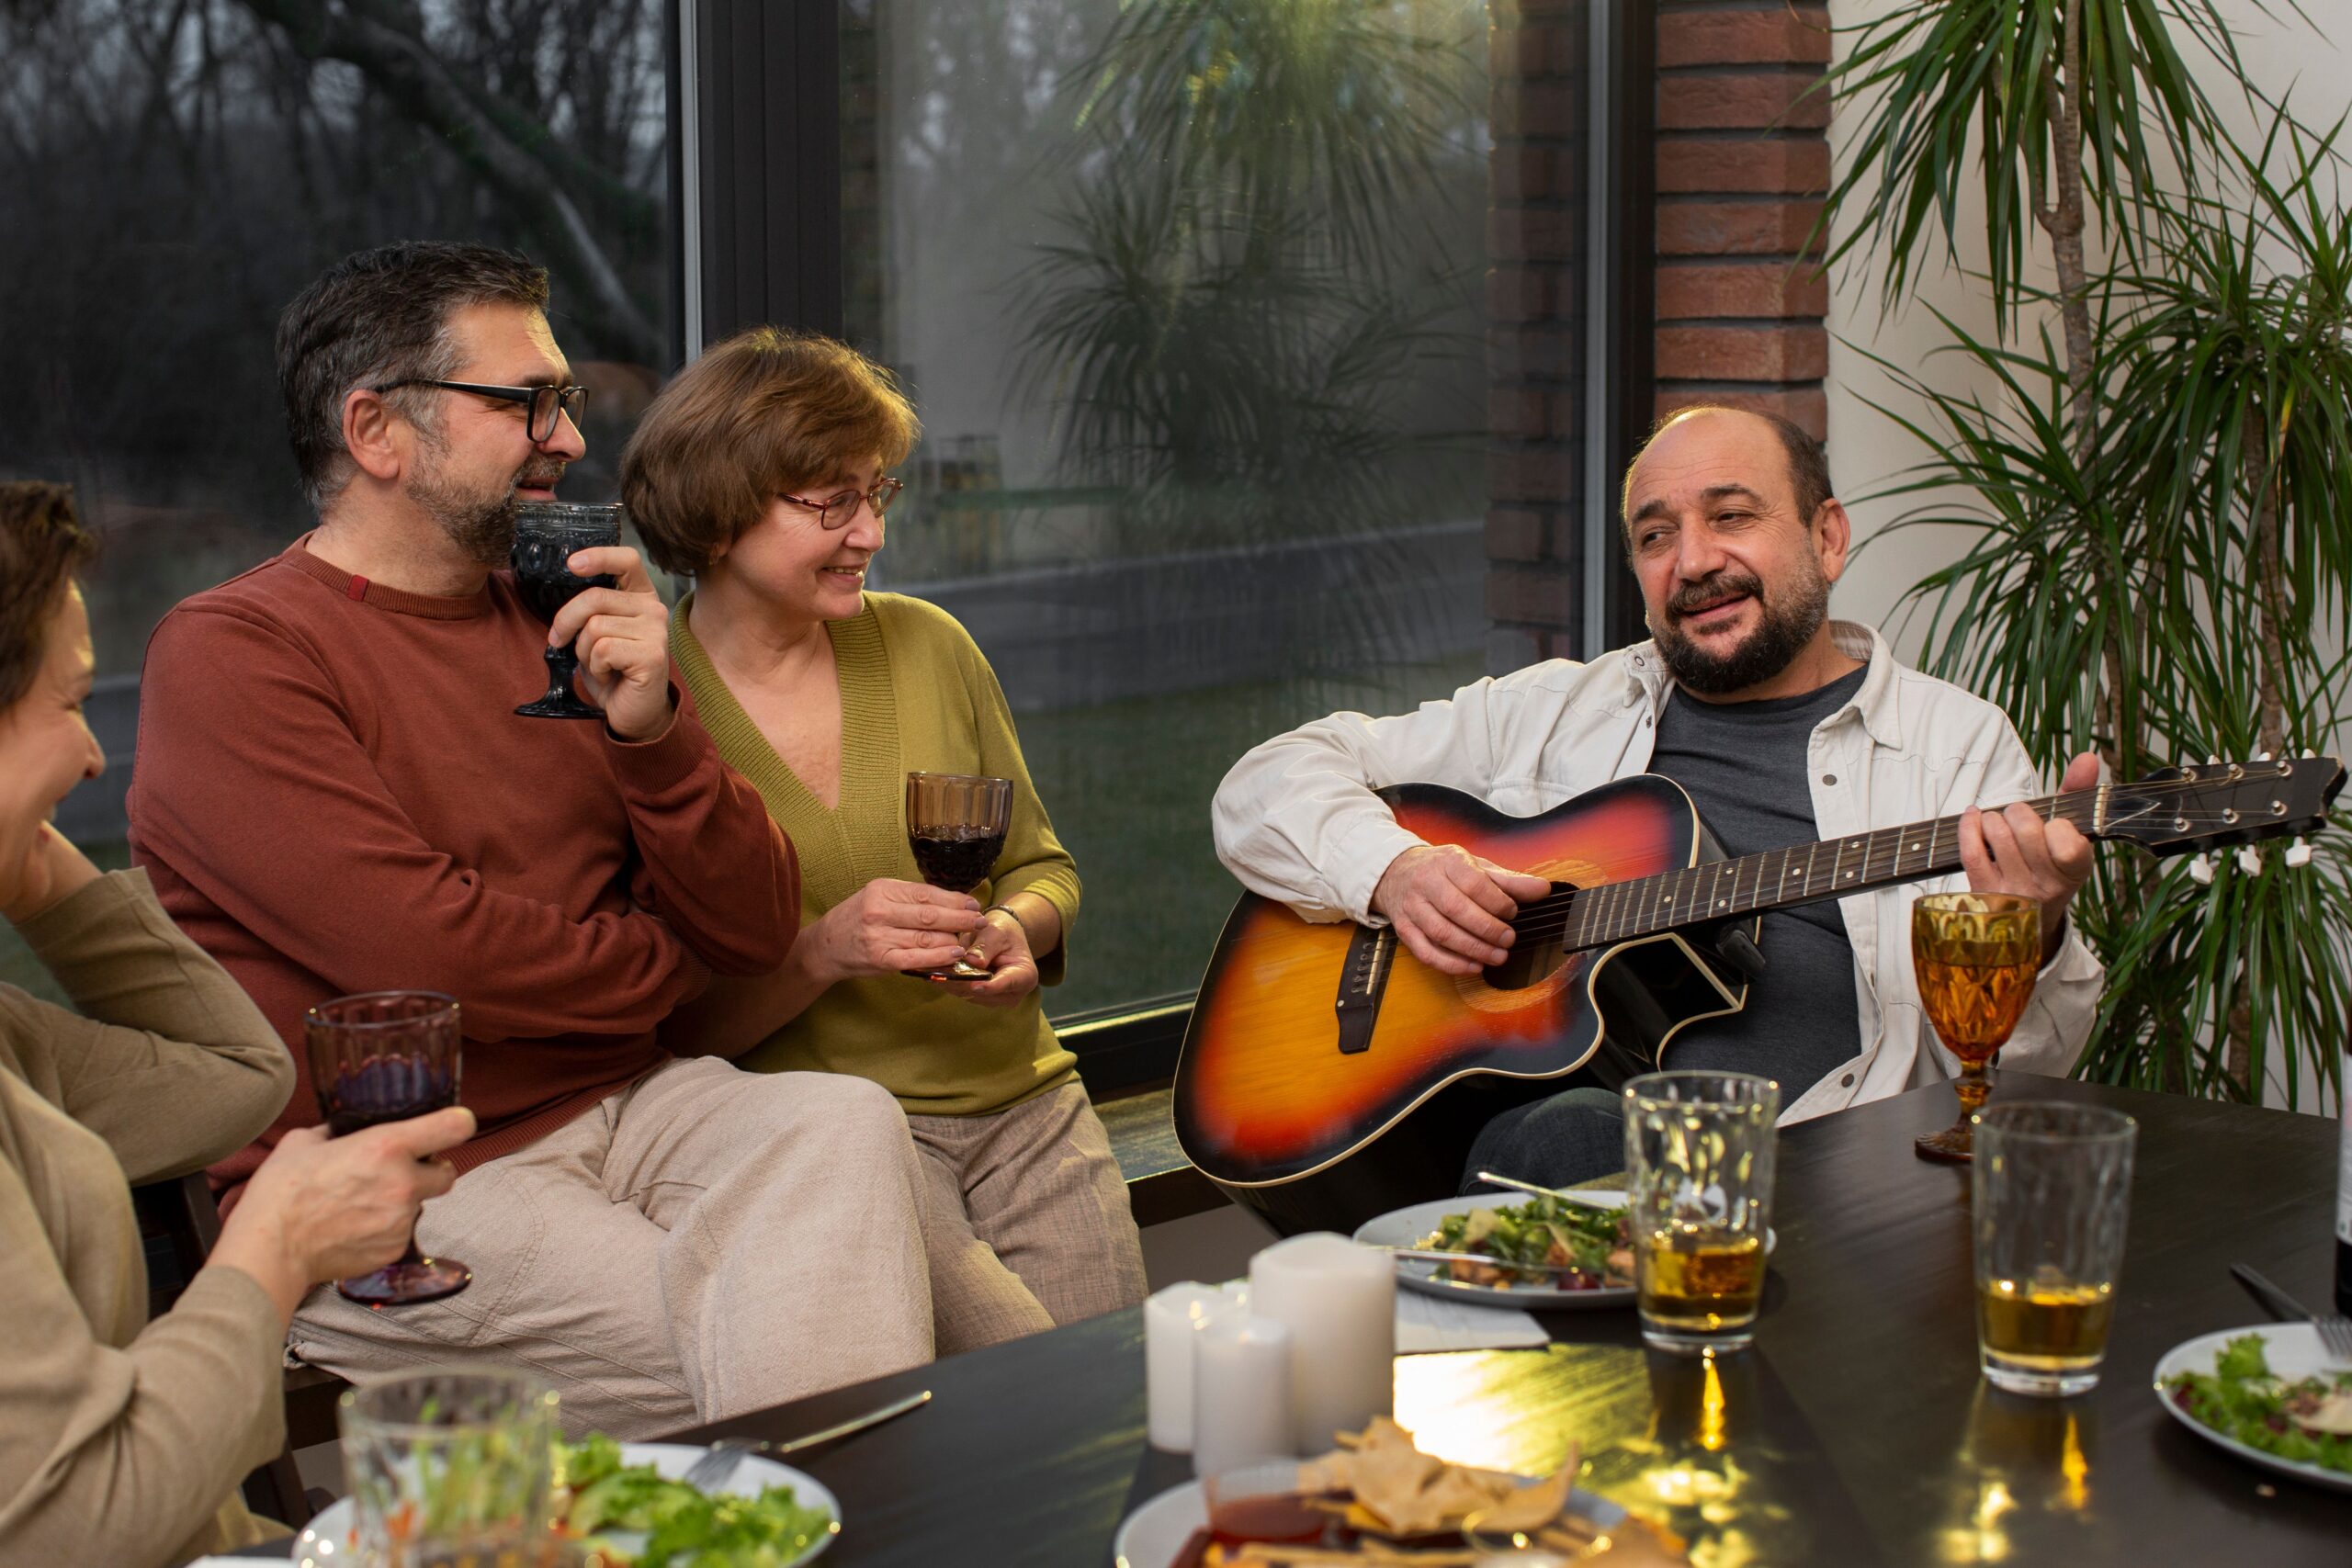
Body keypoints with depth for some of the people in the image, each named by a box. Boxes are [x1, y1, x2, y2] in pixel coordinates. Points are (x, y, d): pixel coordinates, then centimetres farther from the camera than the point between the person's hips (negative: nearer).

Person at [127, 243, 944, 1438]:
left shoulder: (559, 629, 14)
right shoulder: (229, 654, -6)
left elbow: (756, 928, 9)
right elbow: (425, 956, -17)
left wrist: (652, 729, -10)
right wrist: (667, 963, 1)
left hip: (620, 1109, 6)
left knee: (843, 1123, -25)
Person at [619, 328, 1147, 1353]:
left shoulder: (925, 644, 8)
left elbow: (1040, 864, 19)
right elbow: (664, 1026, -6)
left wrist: (1019, 930, -4)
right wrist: (819, 954, -22)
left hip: (1024, 1103, 5)